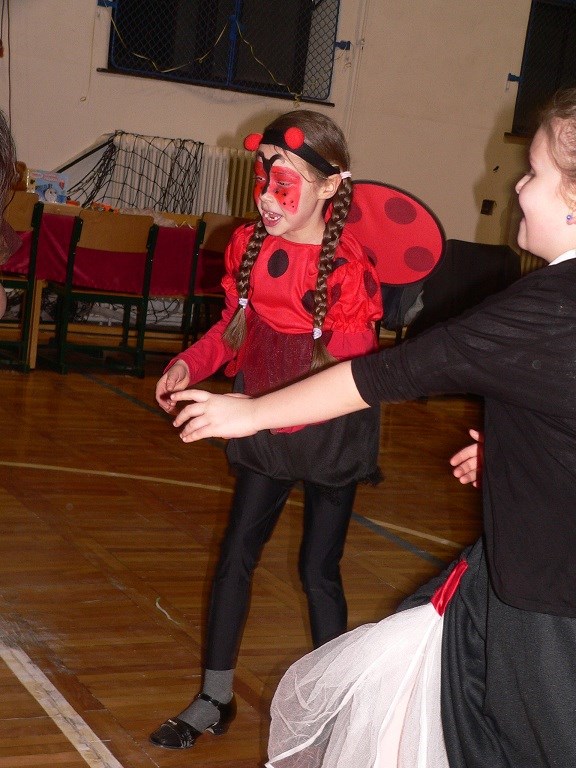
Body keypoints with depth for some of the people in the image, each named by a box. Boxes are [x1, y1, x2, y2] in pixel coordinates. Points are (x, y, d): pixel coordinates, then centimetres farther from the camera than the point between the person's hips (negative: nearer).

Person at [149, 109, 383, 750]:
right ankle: (214, 702, 22)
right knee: (236, 555, 8)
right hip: (264, 431, 5)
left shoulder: (348, 268, -24)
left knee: (318, 569, 5)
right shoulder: (249, 245, -9)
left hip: (330, 433, -5)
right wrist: (190, 364, -11)